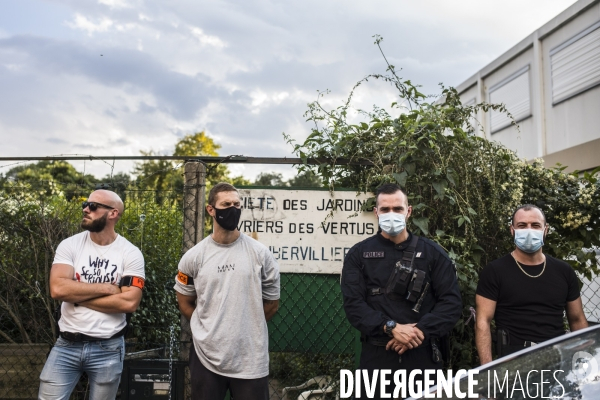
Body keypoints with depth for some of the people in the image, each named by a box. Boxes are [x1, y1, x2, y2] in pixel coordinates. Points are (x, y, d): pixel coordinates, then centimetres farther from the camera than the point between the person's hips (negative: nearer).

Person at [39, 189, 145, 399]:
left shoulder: (131, 254, -6)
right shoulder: (70, 245, -2)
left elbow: (129, 302, -17)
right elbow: (57, 289, -16)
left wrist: (77, 296, -14)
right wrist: (106, 288, -14)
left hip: (108, 348, -1)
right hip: (67, 345, 1)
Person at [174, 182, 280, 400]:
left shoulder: (260, 254, -1)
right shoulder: (193, 257, 0)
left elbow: (272, 303, 7)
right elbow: (184, 302, 11)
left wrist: (247, 327, 9)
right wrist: (209, 329, 8)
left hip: (251, 359, 0)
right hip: (206, 356, 1)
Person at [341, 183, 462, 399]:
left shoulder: (432, 252, 6)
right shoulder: (359, 254, 4)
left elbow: (451, 301, -1)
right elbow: (353, 303, -6)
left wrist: (420, 330, -14)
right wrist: (392, 328, -18)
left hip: (423, 354, 1)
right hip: (377, 355, 0)